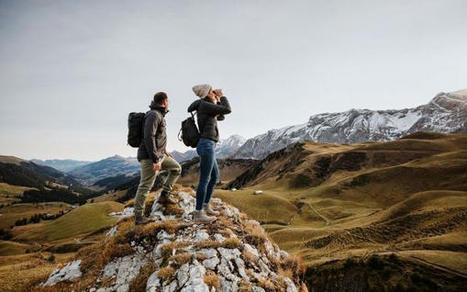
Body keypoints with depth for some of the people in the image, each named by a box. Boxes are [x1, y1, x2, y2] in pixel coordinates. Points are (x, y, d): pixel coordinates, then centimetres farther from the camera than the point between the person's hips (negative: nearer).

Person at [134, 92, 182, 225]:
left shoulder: (159, 115, 17)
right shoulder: (154, 115, -15)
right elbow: (149, 138, -24)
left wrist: (164, 152, 22)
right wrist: (156, 160, -25)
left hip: (158, 155, 10)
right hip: (149, 157, -10)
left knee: (176, 168, 13)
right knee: (145, 186, -4)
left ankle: (165, 194, 15)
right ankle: (138, 216, 5)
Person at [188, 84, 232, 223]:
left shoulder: (206, 107, 21)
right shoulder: (205, 105, -8)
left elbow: (221, 117, 27)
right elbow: (227, 110, -9)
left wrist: (218, 100, 20)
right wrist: (222, 96, 6)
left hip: (207, 146, 10)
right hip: (207, 145, -10)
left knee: (215, 177, 17)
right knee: (204, 180, -5)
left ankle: (205, 207, 24)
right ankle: (198, 214, 3)